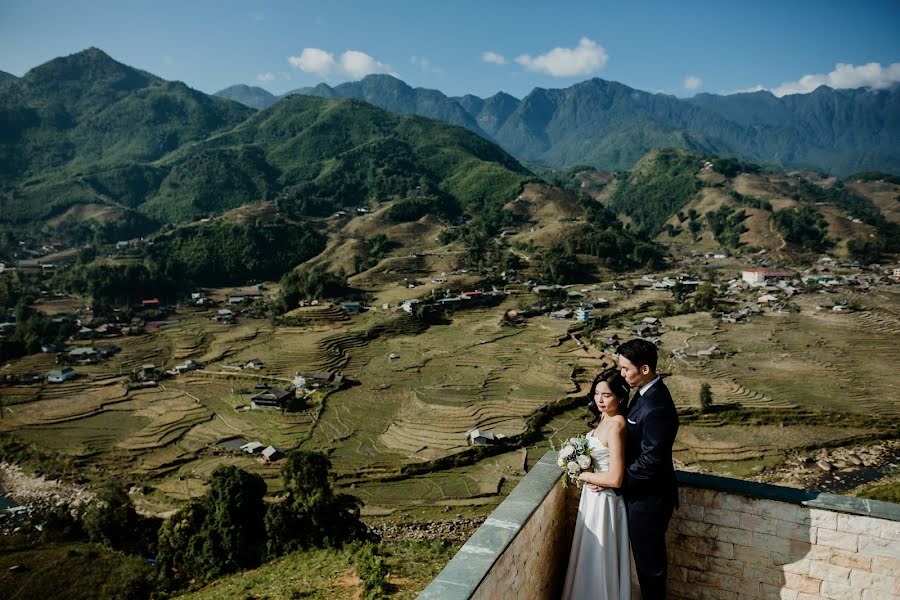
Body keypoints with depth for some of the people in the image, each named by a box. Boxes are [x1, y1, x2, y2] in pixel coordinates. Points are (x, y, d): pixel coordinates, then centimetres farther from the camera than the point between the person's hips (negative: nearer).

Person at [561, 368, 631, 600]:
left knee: (599, 557, 10)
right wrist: (591, 477, -5)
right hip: (594, 495, 9)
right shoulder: (605, 418, 1)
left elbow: (615, 479, -28)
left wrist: (582, 475, -14)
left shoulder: (615, 425, -26)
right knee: (591, 556, 24)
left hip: (603, 499, -9)